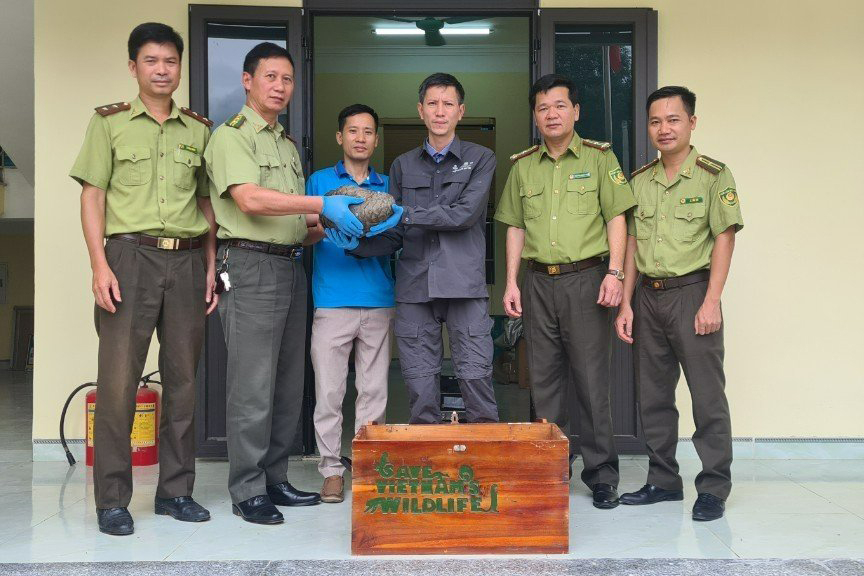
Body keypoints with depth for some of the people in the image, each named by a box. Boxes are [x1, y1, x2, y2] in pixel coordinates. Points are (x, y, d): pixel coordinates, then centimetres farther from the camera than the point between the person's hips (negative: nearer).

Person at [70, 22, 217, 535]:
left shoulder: (199, 129, 14)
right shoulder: (110, 123, 6)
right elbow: (92, 198, 2)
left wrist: (211, 267, 8)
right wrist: (100, 266, -9)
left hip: (188, 261, 3)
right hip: (131, 256, -3)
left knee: (184, 378, 6)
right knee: (119, 378, -5)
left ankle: (176, 489, 17)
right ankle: (113, 500, 5)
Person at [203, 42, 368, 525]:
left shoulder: (289, 146, 22)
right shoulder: (231, 137, -2)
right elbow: (250, 199, -18)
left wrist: (330, 226, -1)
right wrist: (324, 205, -22)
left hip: (291, 267, 8)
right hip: (251, 265, -8)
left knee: (289, 383, 10)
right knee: (253, 385, -6)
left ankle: (275, 479, 20)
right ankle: (248, 490, 3)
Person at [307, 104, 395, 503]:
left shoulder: (387, 186, 16)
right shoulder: (320, 181, 10)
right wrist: (327, 227, -17)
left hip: (379, 302, 2)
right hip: (332, 301, -2)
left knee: (374, 390, 5)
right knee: (329, 390, -2)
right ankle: (331, 469, 8)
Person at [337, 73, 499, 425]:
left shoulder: (480, 159, 7)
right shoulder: (403, 166, 16)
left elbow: (465, 214, -9)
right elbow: (394, 237, 13)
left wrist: (404, 215, -11)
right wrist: (355, 244, -6)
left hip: (464, 286, -2)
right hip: (414, 288, 3)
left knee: (476, 376, -4)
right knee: (420, 388, 4)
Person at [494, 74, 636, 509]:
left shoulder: (599, 158, 4)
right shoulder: (523, 166, 13)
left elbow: (617, 218, 0)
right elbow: (515, 227, 15)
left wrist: (614, 272, -11)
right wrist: (511, 282, 6)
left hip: (585, 279, -3)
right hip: (538, 281, 3)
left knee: (591, 379, -3)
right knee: (544, 379, 7)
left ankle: (601, 474, 7)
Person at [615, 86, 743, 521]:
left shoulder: (713, 176, -3)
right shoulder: (639, 180, 11)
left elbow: (724, 240, -7)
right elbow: (632, 244, 12)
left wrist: (711, 302, -14)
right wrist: (625, 303, 7)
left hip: (692, 292, -5)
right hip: (649, 296, 5)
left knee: (707, 396, -2)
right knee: (653, 396, 10)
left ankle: (714, 489, 8)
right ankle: (663, 480, 22)